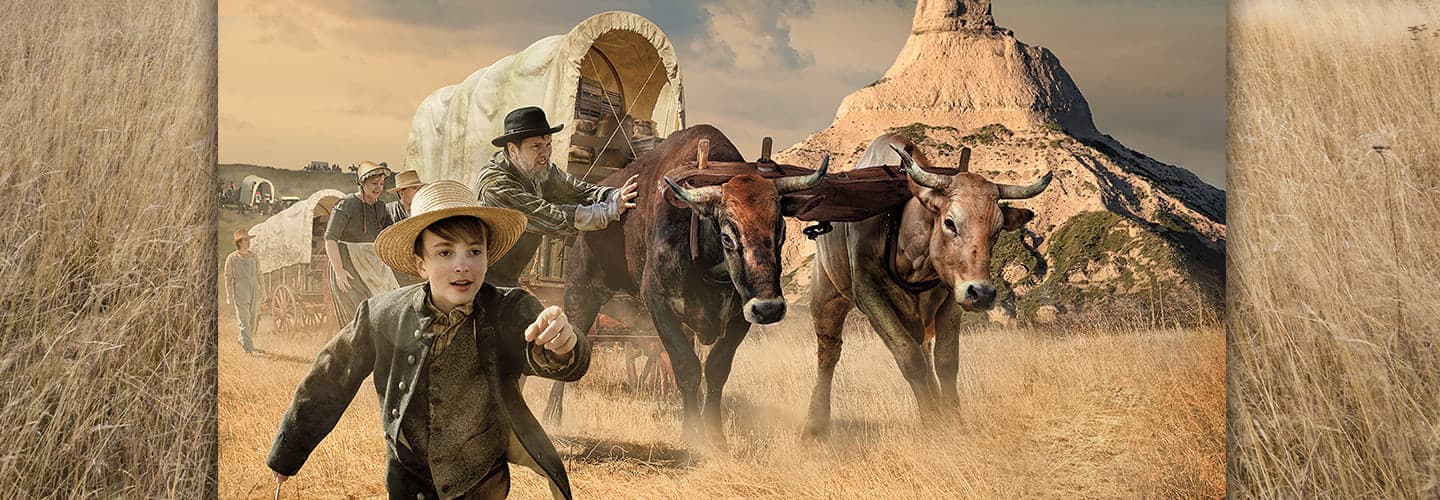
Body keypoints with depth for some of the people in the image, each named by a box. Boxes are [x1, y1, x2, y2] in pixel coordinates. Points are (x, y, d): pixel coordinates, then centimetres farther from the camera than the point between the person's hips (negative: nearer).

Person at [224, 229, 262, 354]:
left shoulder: (254, 257, 7)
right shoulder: (232, 258, -3)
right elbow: (228, 278, 1)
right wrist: (229, 297, -2)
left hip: (254, 291, 4)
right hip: (240, 293, -4)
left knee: (252, 320, 10)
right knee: (244, 321, -10)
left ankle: (242, 341, 31)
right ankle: (249, 348, -13)